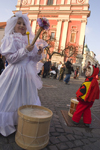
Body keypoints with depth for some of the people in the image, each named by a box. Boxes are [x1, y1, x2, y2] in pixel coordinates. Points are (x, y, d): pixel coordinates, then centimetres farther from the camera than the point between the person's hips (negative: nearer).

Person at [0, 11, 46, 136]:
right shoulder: (10, 39, -5)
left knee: (26, 99, 15)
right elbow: (11, 59, -14)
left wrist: (38, 54, -6)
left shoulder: (29, 40, 11)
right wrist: (25, 50, -21)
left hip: (27, 74, 6)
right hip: (15, 74, -6)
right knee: (11, 100, 3)